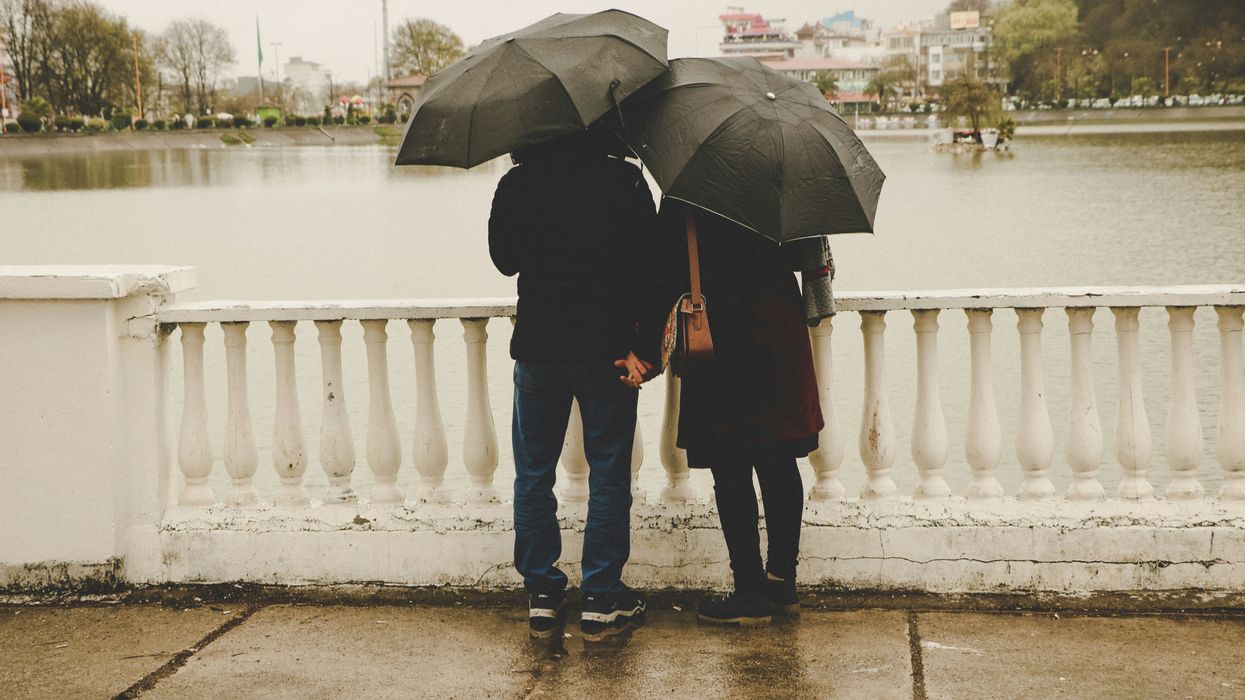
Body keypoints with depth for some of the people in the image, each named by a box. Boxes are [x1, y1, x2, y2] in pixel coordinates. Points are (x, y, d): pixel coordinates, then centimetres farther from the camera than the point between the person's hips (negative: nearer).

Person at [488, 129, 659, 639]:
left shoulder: (515, 186, -4)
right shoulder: (624, 181, -8)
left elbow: (505, 260, 8)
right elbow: (647, 265, -9)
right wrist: (640, 346, -7)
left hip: (537, 348, 1)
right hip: (606, 347, -1)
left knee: (533, 474, 13)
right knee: (608, 473, 8)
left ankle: (541, 595, 17)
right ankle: (602, 598, 12)